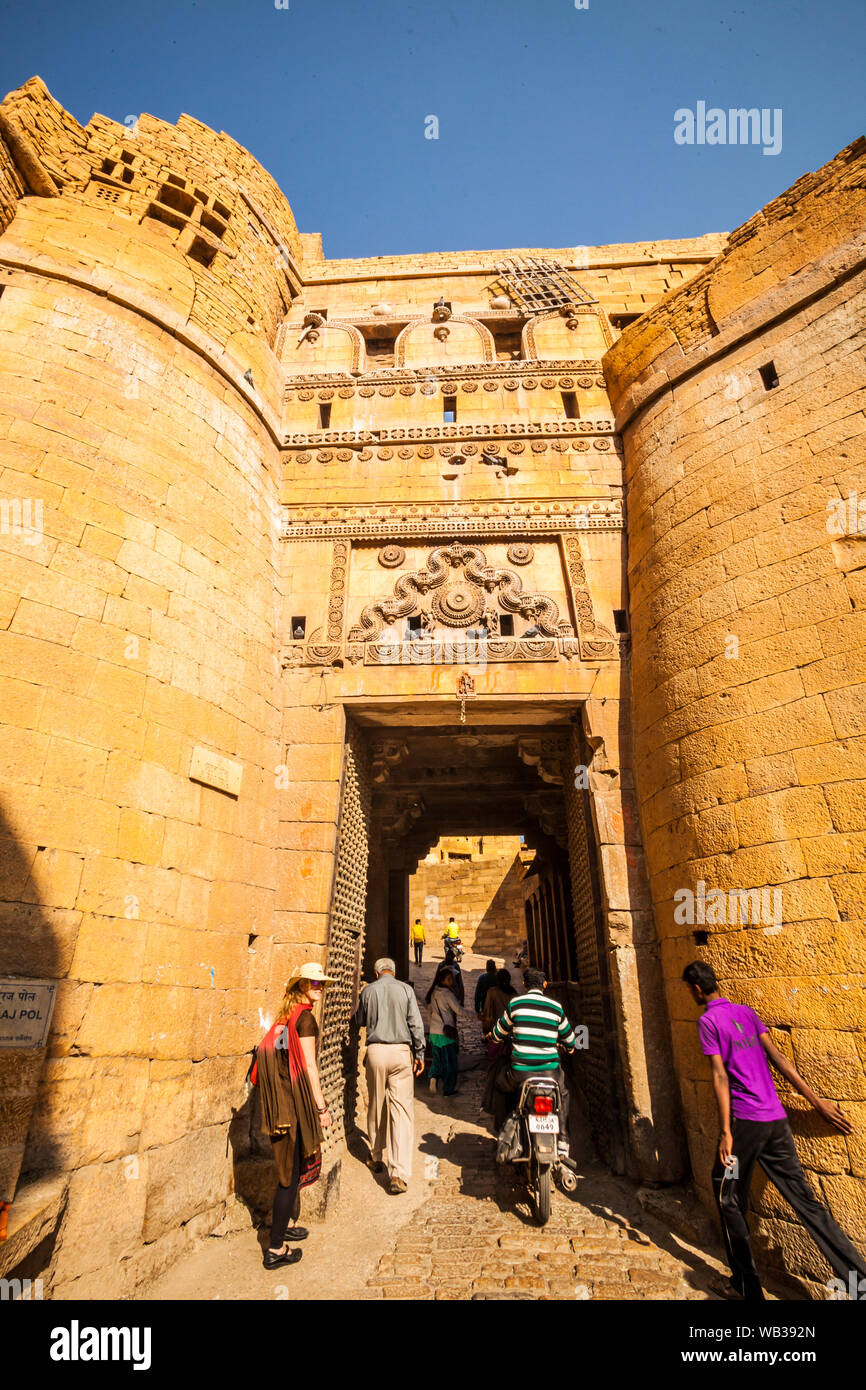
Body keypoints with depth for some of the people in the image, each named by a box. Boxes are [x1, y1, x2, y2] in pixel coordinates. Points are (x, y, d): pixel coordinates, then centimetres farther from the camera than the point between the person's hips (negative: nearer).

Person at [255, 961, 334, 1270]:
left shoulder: (285, 1016, 11)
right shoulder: (305, 1016, -15)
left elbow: (273, 1055, 14)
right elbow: (308, 1065, -16)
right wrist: (321, 1107, -11)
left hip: (280, 1100, 9)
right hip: (296, 1101, -9)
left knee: (293, 1166, 23)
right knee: (291, 1172, 1)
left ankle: (286, 1223, 37)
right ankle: (276, 1249, 9)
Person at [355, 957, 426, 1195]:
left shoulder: (368, 991, 2)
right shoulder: (405, 989, -1)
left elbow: (361, 1020, 16)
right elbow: (416, 1024, -2)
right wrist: (419, 1054, 7)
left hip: (376, 1050, 1)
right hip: (401, 1052, -1)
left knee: (375, 1106, 17)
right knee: (402, 1109, -1)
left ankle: (376, 1158, 31)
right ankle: (398, 1173, -8)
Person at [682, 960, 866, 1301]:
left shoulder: (708, 1021, -10)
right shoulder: (746, 1012, 10)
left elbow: (720, 1076, -16)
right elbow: (778, 1058, 6)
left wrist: (725, 1132, -14)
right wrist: (818, 1102, 8)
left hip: (745, 1120, -6)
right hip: (776, 1119, 6)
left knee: (729, 1200, 12)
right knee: (805, 1200, 12)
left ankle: (748, 1287, 20)